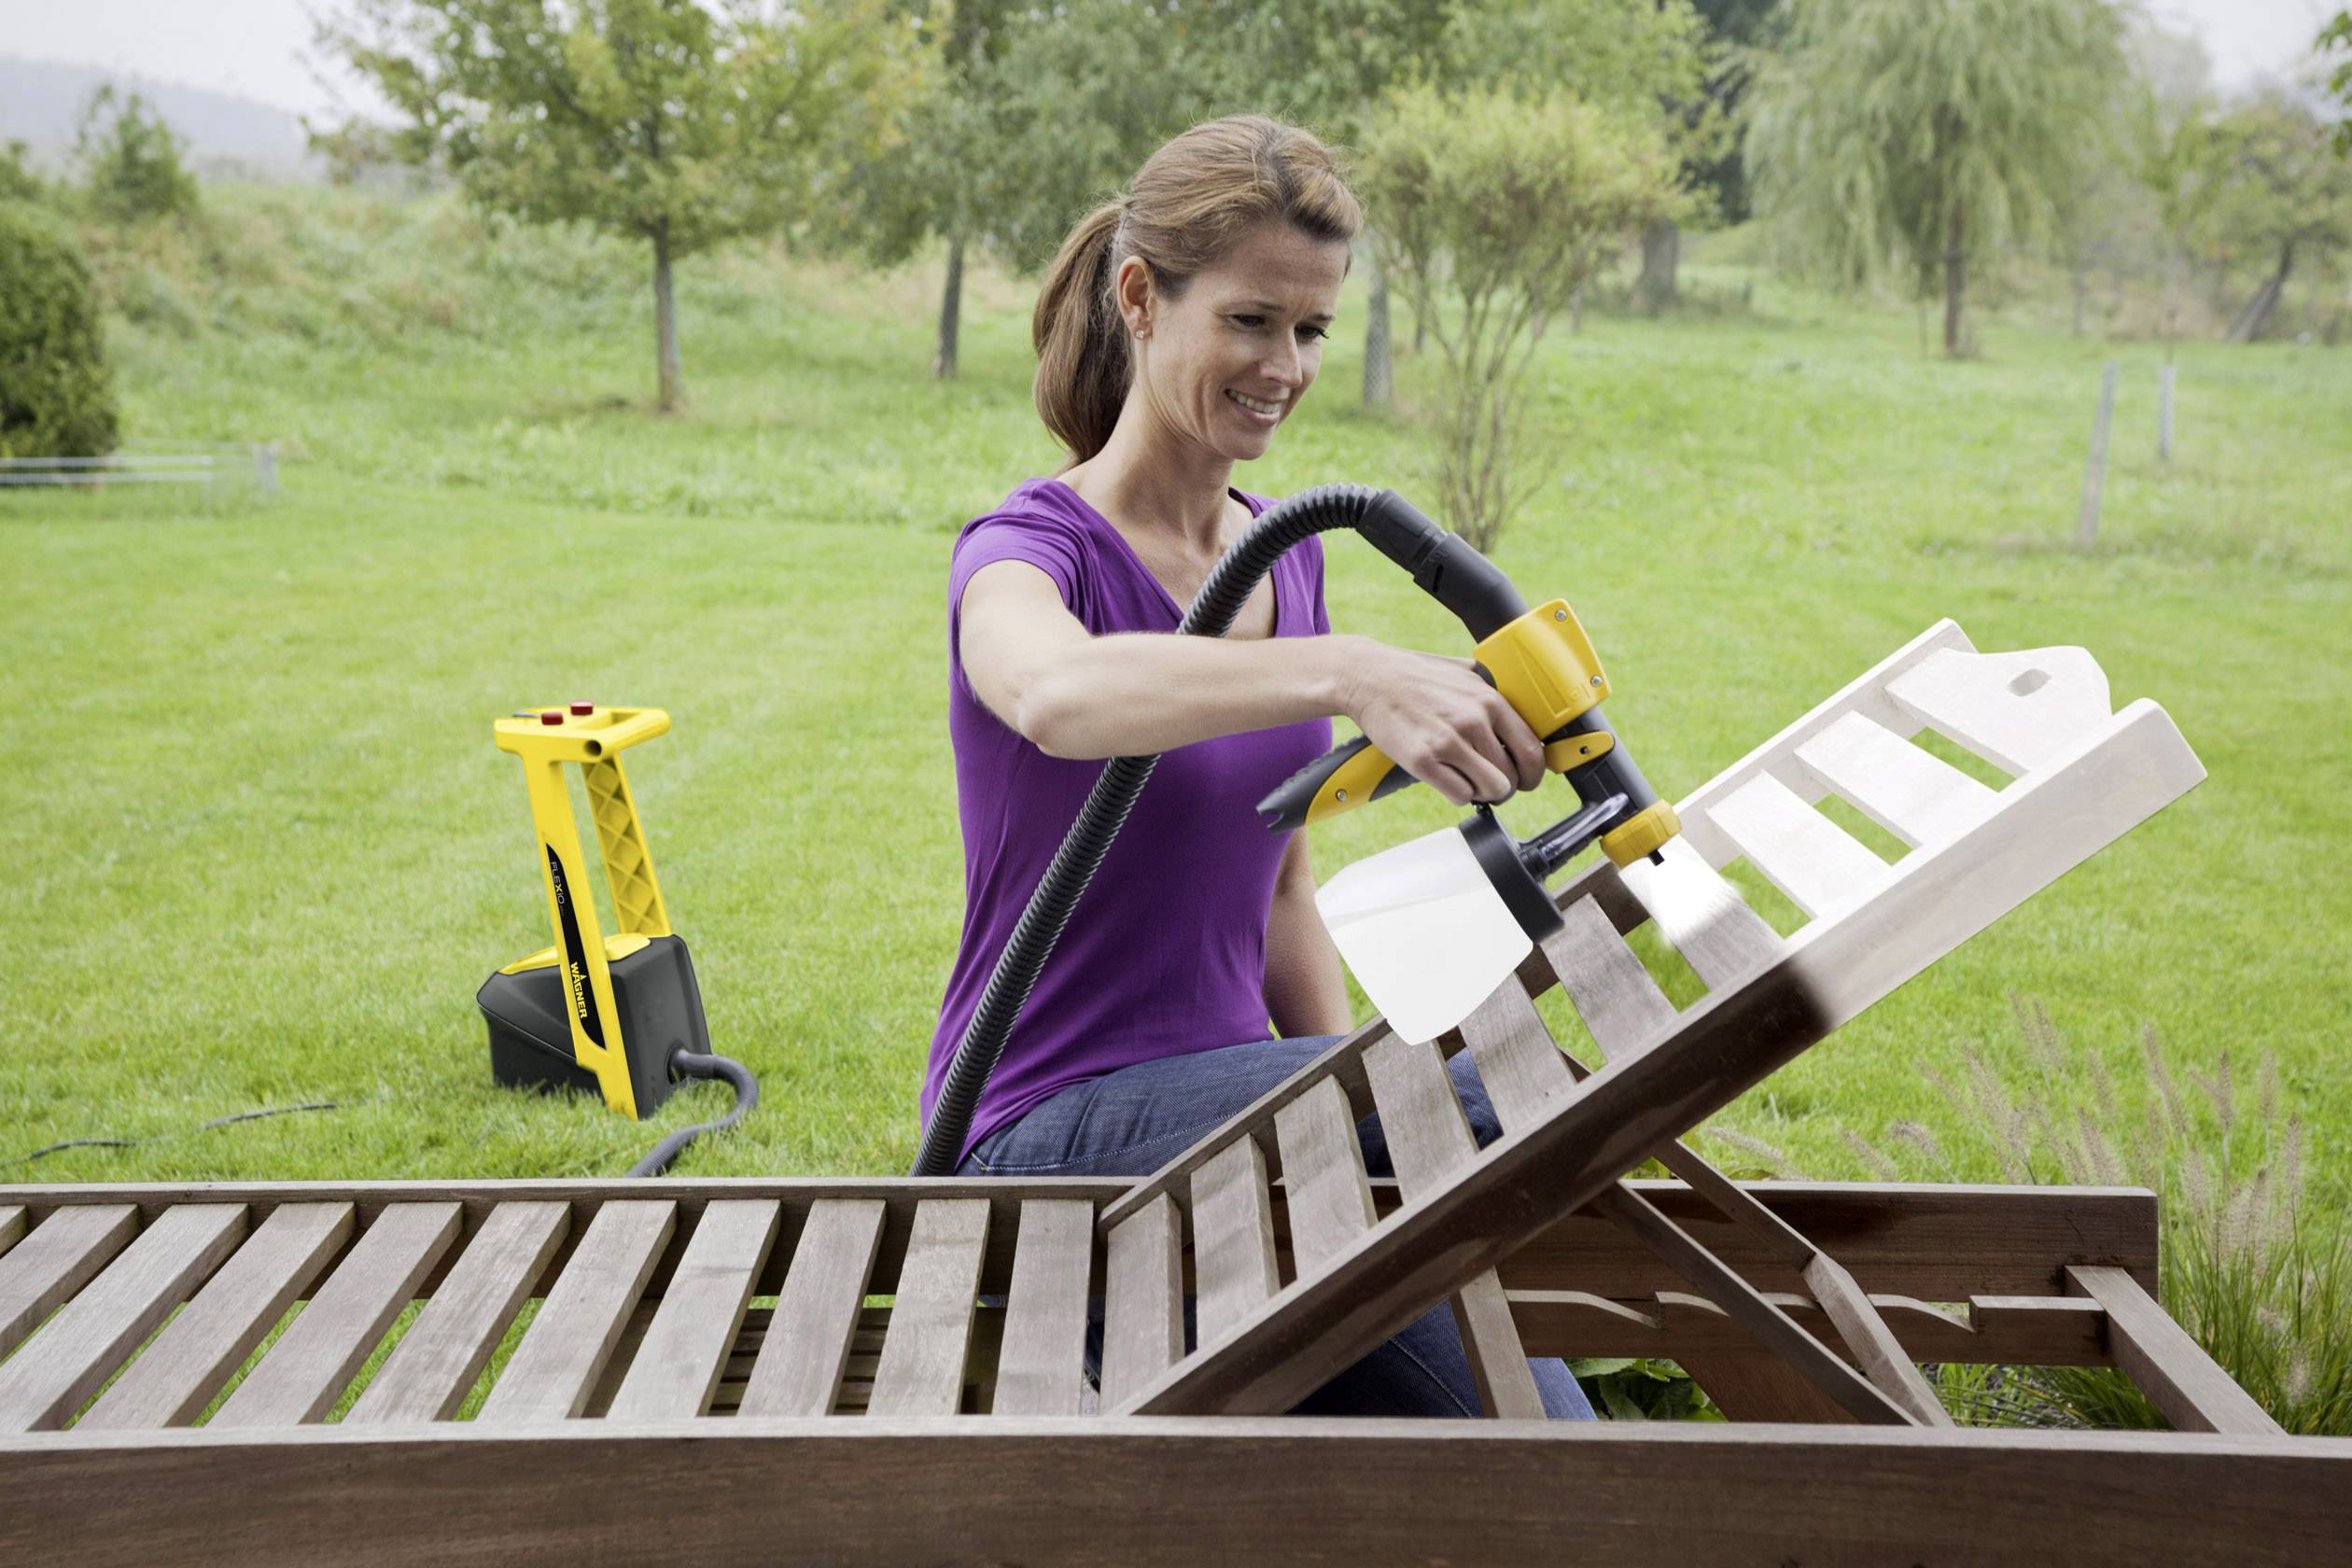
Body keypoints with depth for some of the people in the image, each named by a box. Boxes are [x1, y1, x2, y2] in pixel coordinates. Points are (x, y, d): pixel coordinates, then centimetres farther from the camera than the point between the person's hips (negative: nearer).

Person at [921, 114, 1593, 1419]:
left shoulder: (1287, 553, 11)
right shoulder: (1030, 551, -11)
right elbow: (1060, 696, -39)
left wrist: (1351, 1126, 7)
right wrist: (1348, 676, -52)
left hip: (1233, 1102, 6)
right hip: (1055, 1133, -6)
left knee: (1547, 1439, -15)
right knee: (1498, 1108, -29)